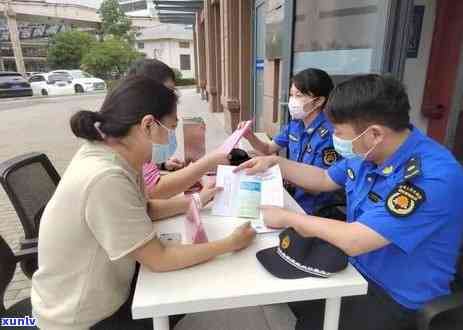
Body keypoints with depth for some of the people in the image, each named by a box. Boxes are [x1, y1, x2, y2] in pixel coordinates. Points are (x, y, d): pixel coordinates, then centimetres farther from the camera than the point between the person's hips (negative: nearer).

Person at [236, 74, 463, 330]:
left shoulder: (435, 178, -31)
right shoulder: (368, 153, -7)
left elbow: (353, 240, -33)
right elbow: (325, 180, 10)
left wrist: (287, 218, -21)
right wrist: (275, 162, 2)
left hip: (391, 294, -6)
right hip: (354, 263, 7)